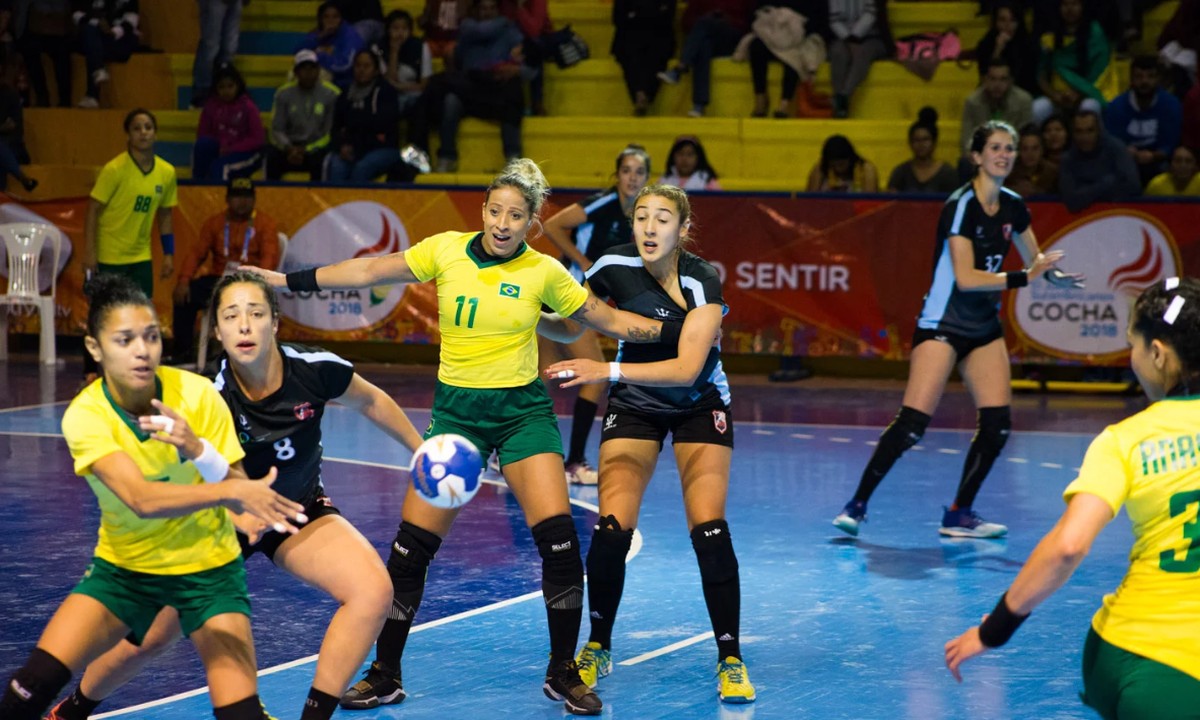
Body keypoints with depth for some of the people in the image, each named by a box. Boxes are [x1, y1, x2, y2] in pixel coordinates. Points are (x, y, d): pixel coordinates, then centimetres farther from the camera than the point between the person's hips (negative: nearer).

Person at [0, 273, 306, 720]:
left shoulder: (196, 394, -18)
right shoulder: (85, 416, -21)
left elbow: (237, 496, -14)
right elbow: (141, 499, -36)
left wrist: (197, 449, -34)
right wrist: (231, 491, -50)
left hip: (207, 567, 0)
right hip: (124, 565, 0)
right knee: (36, 679, -15)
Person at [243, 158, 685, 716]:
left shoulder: (544, 272, -4)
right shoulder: (447, 250, -2)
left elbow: (610, 321, 5)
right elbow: (369, 271, 4)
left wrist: (678, 331, -4)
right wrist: (287, 281, 3)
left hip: (523, 411, -1)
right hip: (455, 411, 1)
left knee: (558, 535, -15)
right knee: (412, 545, -6)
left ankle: (564, 673, 3)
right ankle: (385, 675, 11)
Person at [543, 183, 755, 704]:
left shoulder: (703, 283, -25)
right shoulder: (613, 267, -16)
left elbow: (686, 367, -32)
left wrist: (608, 371, -38)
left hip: (700, 405, -2)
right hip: (634, 407, 2)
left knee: (709, 530, -17)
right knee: (611, 529, -13)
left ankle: (730, 661, -4)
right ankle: (597, 648, 8)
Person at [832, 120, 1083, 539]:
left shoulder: (1013, 207, 6)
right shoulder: (961, 205, -16)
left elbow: (1036, 262, 17)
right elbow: (965, 278, -24)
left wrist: (1054, 276, -5)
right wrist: (1023, 278, -26)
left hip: (985, 329, 7)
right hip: (942, 325, -7)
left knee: (998, 422, -4)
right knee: (912, 424, -14)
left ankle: (959, 515, 8)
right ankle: (856, 506, -4)